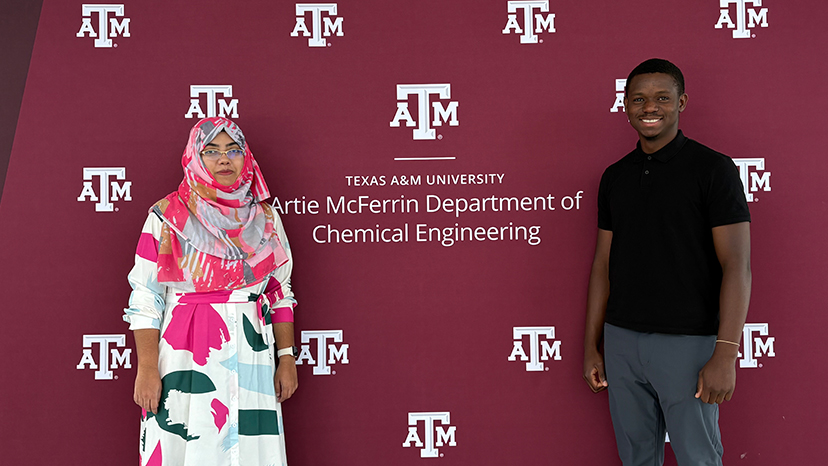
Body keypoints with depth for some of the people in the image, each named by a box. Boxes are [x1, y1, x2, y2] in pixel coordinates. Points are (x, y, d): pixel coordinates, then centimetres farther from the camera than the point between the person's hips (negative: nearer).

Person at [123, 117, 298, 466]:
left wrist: (286, 358, 6)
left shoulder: (265, 219, 8)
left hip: (252, 358, 3)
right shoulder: (167, 217, -1)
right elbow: (145, 299, -3)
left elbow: (281, 293, 10)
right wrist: (147, 369, -9)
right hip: (187, 358, -2)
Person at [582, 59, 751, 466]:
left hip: (688, 342, -4)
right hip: (621, 340, 5)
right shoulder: (615, 176, 9)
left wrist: (725, 354, -18)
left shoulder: (712, 168, -6)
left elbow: (737, 265, -11)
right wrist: (591, 345, 9)